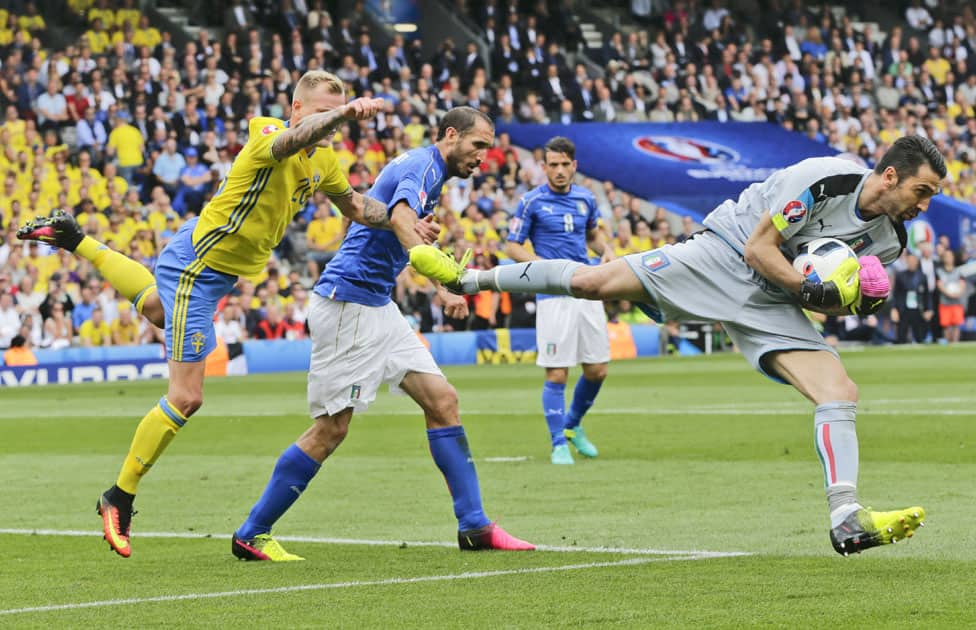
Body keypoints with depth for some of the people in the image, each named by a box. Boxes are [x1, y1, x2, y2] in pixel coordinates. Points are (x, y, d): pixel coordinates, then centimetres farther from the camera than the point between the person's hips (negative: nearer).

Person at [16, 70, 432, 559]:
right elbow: (294, 138, -51)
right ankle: (120, 499, 2)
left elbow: (354, 206, 17)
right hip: (195, 263, -9)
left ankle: (78, 242, 54)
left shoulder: (323, 160, 0)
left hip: (221, 271, 9)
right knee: (185, 398, -10)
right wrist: (345, 113, -68)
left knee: (156, 309, 40)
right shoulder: (267, 137, -26)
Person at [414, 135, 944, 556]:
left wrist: (849, 300, -10)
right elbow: (758, 249, -17)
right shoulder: (824, 179, -21)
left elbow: (838, 297, 12)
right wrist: (811, 288, -26)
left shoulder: (888, 239, 0)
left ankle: (847, 521, -18)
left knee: (841, 392, -13)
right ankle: (468, 279, 5)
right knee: (592, 281, -15)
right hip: (722, 258, -5)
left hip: (770, 304, 5)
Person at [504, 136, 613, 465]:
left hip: (588, 292, 5)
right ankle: (559, 444, 4)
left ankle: (573, 425, 29)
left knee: (597, 370, 6)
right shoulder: (532, 201, -4)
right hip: (554, 297, -5)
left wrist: (607, 249, 5)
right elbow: (512, 247, -2)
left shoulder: (585, 199, 10)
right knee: (557, 374, -7)